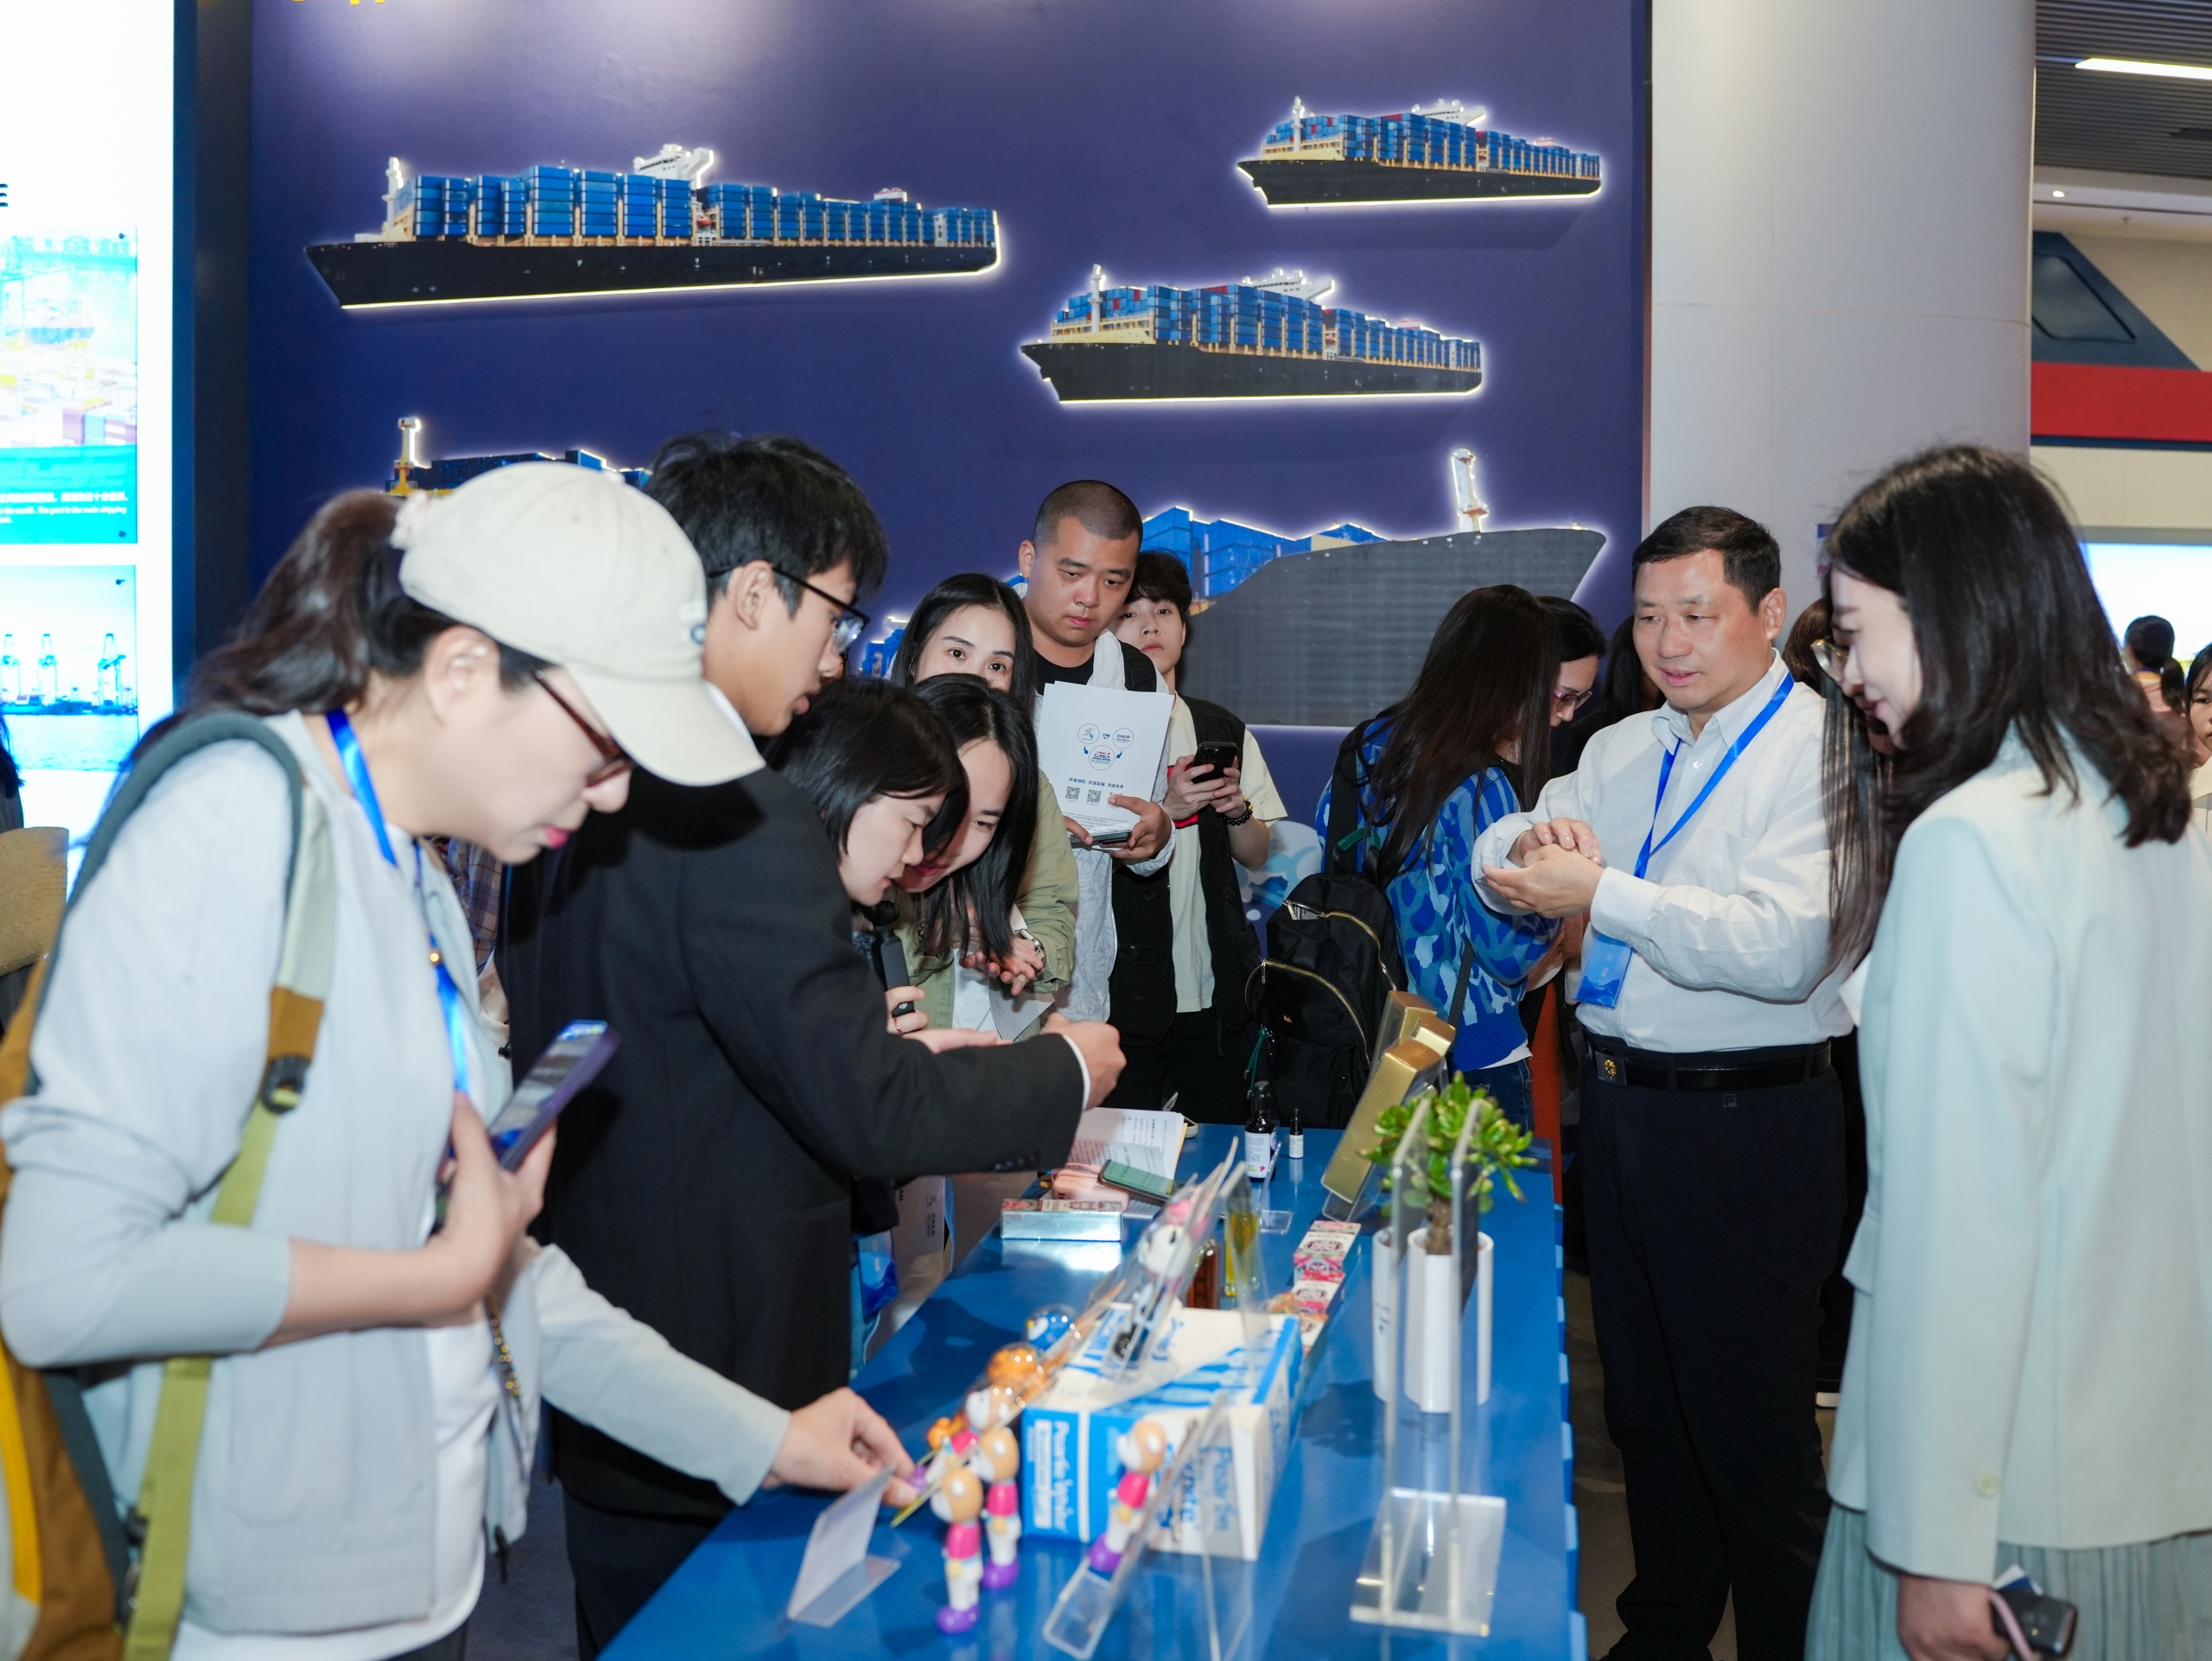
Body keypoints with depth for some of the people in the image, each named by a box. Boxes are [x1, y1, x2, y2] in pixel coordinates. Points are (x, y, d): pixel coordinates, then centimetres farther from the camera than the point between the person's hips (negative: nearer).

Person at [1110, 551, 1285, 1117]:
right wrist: (1164, 810, -19)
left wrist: (1237, 810, -6)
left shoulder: (1225, 731, 12)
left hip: (1214, 989, 4)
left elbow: (1255, 856, 14)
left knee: (1222, 1129, 9)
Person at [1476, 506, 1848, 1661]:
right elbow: (1496, 857, 10)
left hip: (1746, 1125, -8)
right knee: (1643, 1402, 21)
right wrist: (1536, 840, -12)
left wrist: (1600, 893, -25)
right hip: (1617, 1100, 8)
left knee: (1750, 1423, 4)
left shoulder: (1821, 754, -13)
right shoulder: (1621, 751, 12)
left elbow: (1784, 947, -26)